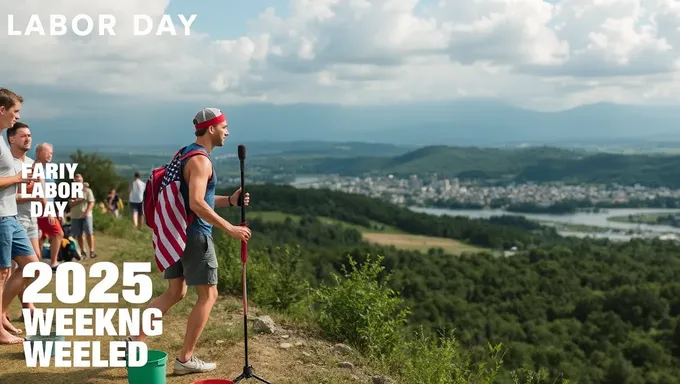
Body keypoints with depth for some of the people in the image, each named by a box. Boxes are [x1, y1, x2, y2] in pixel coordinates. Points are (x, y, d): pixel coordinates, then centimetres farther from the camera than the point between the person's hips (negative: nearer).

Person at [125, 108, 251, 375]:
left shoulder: (187, 154, 15)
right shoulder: (200, 160, -17)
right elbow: (197, 204, -28)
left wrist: (229, 200, 13)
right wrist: (230, 228, -26)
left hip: (179, 233, 10)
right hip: (195, 235, -10)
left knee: (175, 293, 15)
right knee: (208, 295, 1)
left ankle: (136, 338, 12)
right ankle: (185, 358, 5)